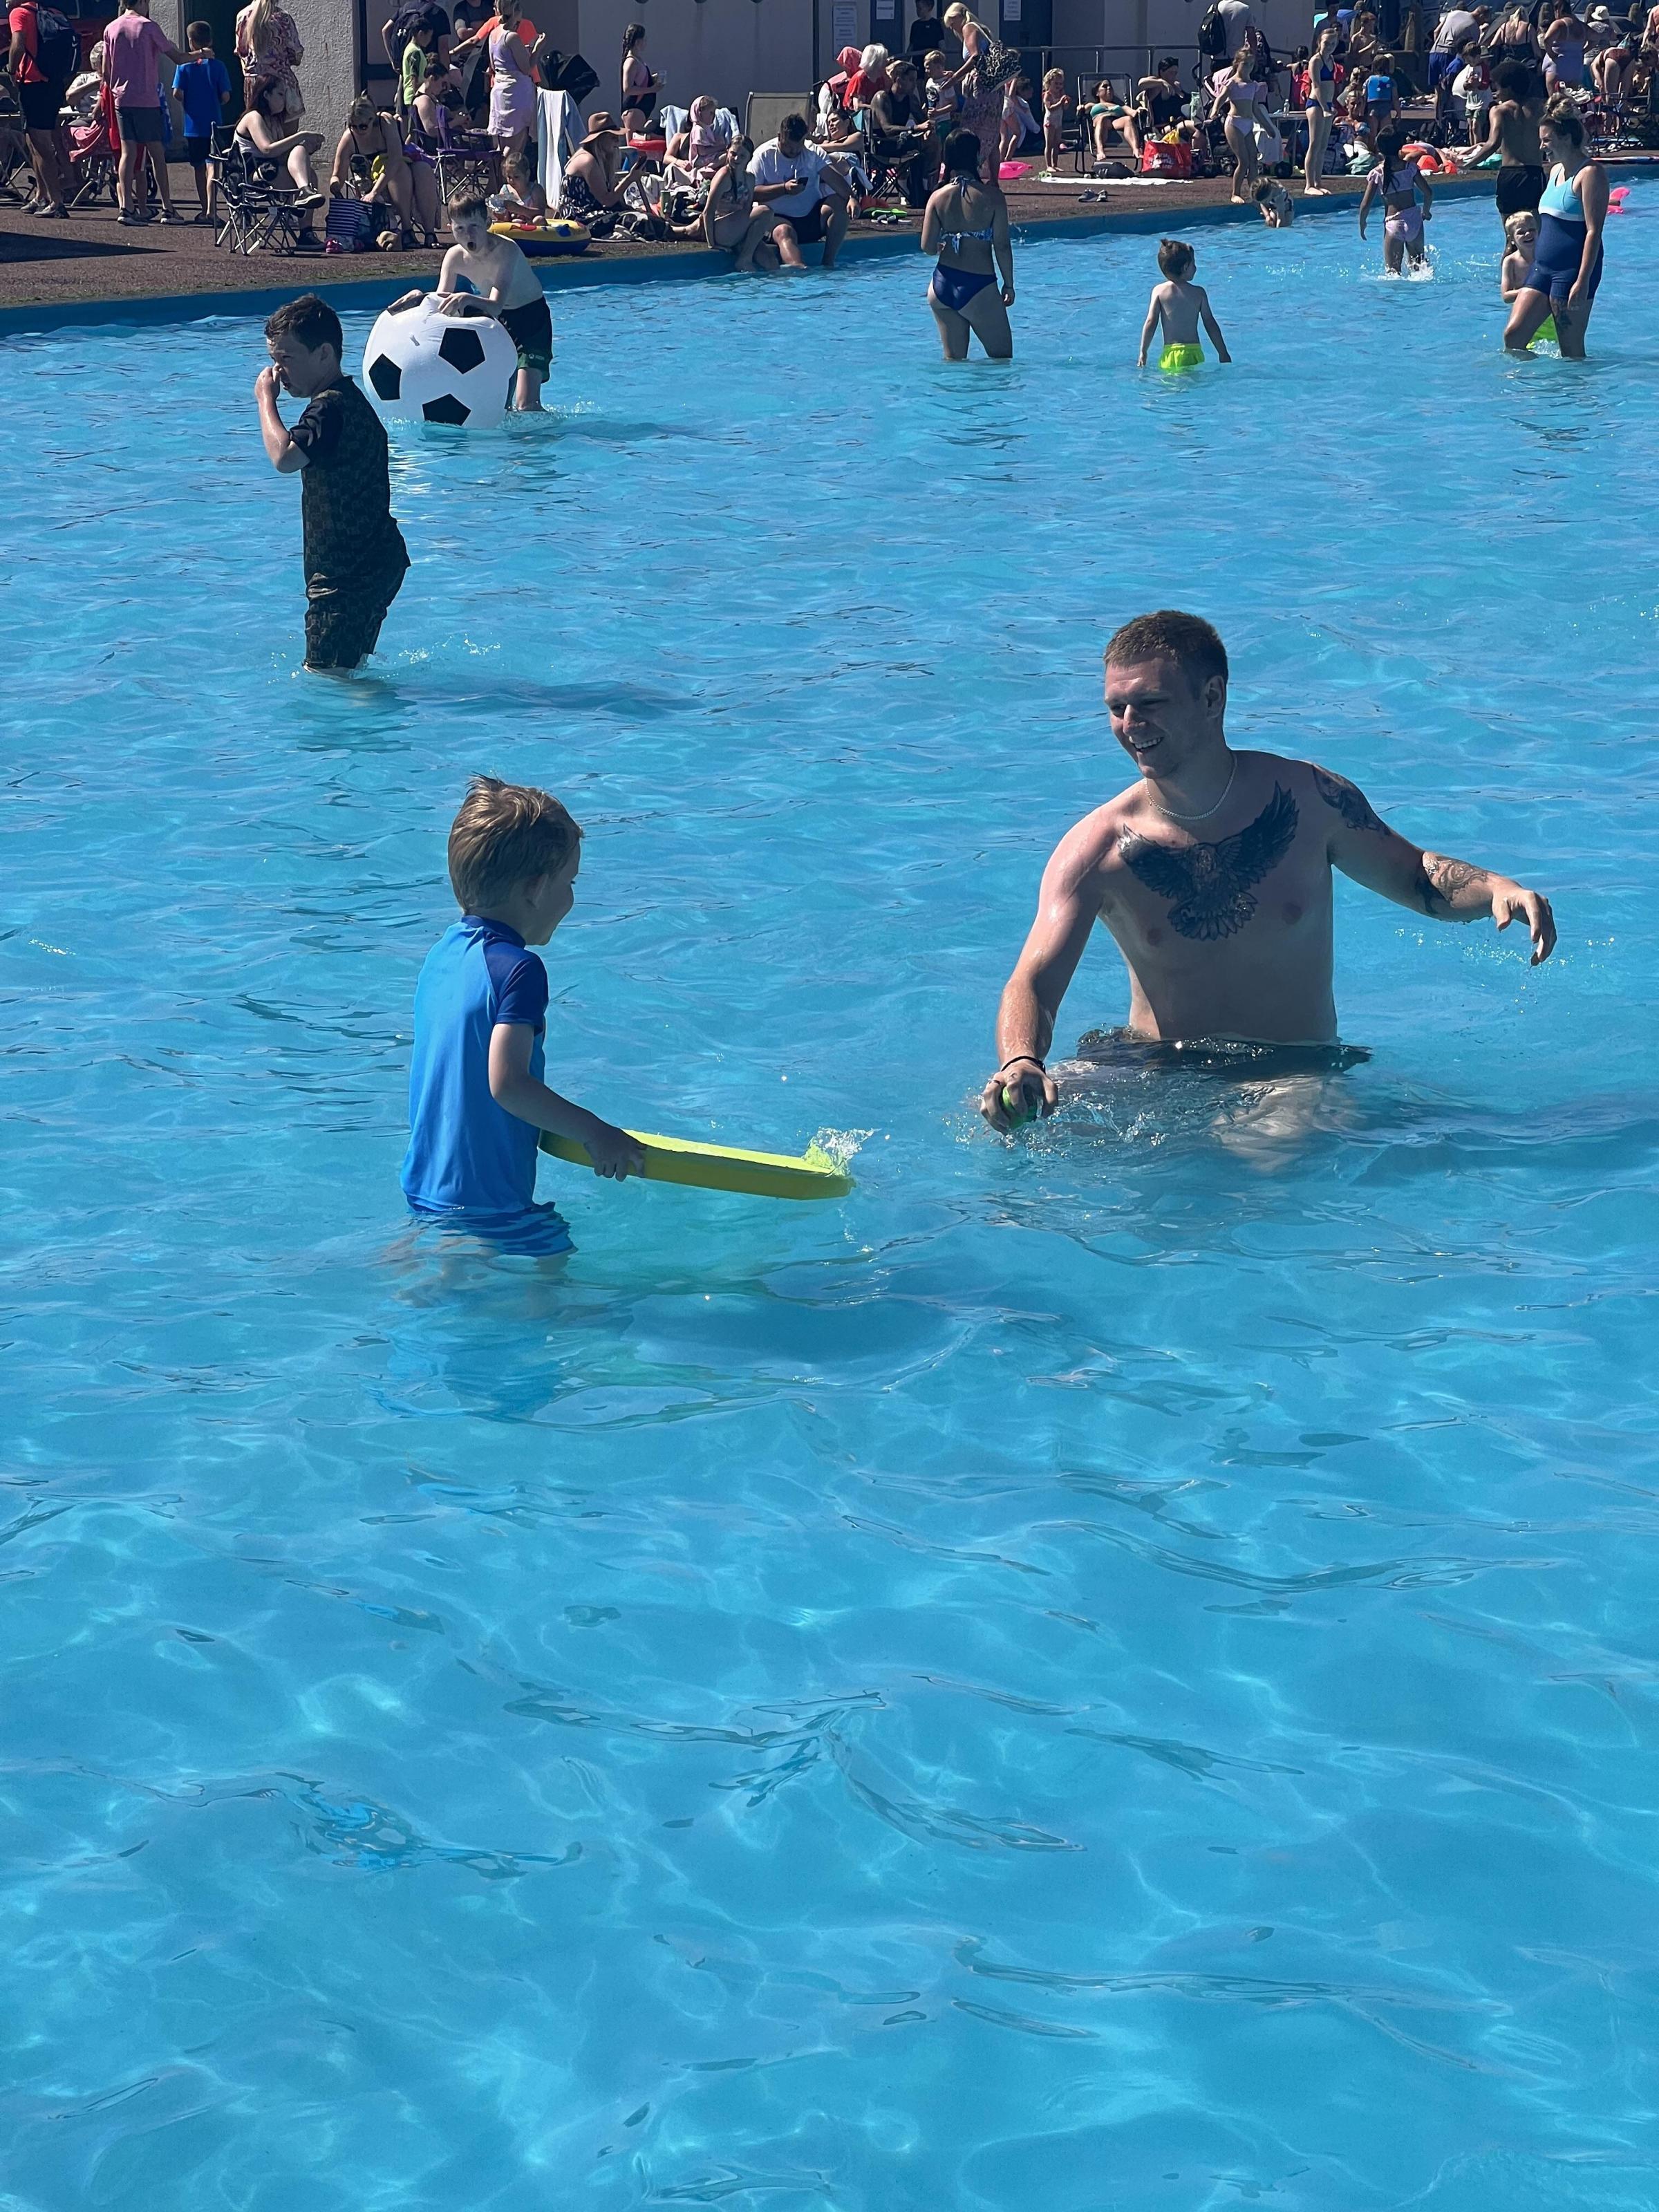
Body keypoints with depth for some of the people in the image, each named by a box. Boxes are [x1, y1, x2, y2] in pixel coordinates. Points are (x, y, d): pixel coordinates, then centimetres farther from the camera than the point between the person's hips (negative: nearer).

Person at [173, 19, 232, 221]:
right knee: (212, 167, -5)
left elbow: (177, 93, -11)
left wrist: (187, 104, 9)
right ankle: (211, 210, -18)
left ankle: (205, 210, 22)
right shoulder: (217, 66, -4)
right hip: (214, 125, -1)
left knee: (198, 168, 14)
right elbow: (226, 96, -8)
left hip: (192, 126, 1)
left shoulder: (184, 66, -3)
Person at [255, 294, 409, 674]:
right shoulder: (350, 400, 15)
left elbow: (284, 457, -35)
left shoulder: (330, 407, -20)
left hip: (348, 577, -11)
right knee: (350, 668, 18)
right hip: (374, 565, 11)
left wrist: (265, 397, -23)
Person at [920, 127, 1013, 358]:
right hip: (978, 286, -5)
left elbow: (927, 247, -4)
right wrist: (1009, 284, 4)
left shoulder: (938, 197, -1)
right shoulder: (992, 196, -9)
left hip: (941, 286, 5)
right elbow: (1002, 246, -8)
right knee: (1003, 357, 8)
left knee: (954, 360, 15)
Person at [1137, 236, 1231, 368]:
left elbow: (1151, 322, 1)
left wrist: (1143, 353, 6)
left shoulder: (1159, 291, 4)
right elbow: (1211, 324, 9)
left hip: (1170, 355, 0)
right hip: (1194, 354, 0)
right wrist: (1223, 354, 16)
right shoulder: (1199, 293, 6)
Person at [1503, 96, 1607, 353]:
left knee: (1571, 352, -3)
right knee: (1513, 337, -1)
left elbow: (1594, 231, -17)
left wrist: (1583, 281, -23)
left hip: (1573, 271, -9)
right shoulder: (1556, 170, 16)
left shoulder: (1590, 174, -11)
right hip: (1542, 267, 9)